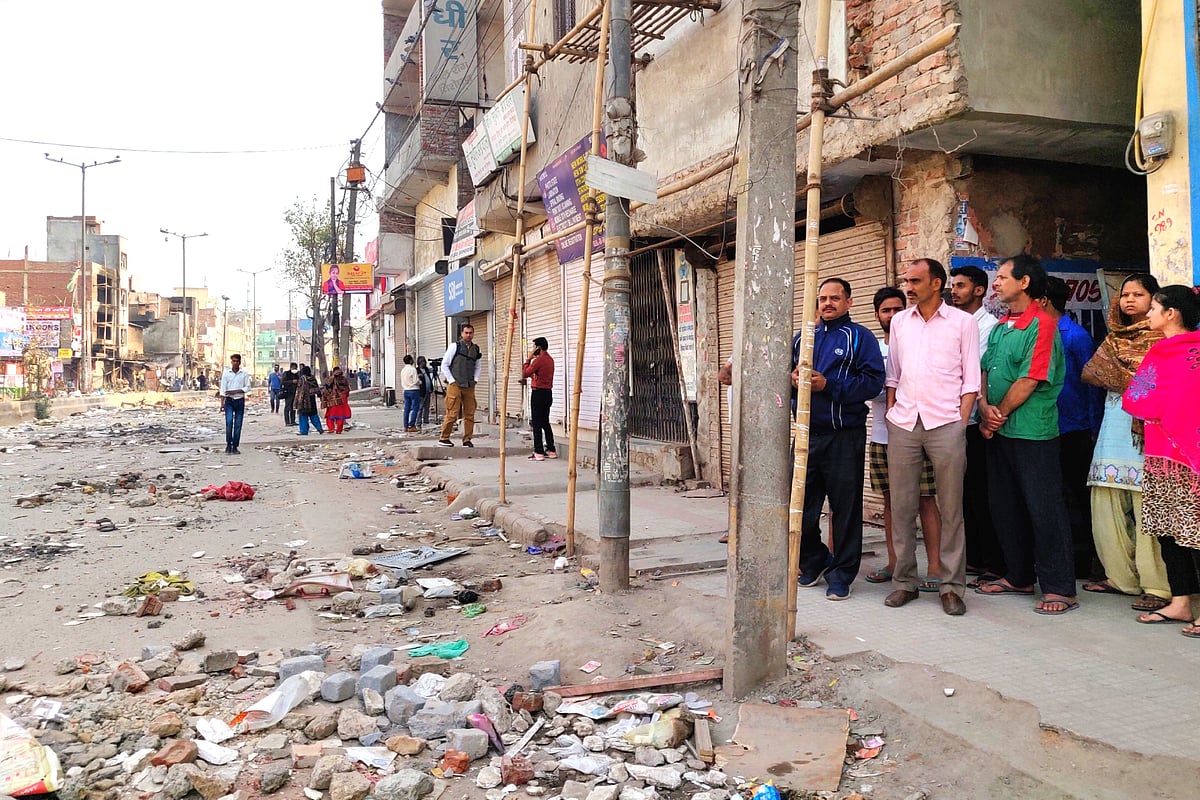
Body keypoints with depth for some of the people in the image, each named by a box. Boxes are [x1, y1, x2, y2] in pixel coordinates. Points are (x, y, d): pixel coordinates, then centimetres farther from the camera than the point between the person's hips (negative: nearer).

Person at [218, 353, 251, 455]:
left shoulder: (244, 373, 2)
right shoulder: (226, 373, 3)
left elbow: (247, 387, 0)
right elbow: (223, 388, 0)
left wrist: (235, 391, -13)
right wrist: (222, 402, -7)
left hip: (240, 400, 1)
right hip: (229, 401, -1)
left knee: (238, 425, 1)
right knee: (229, 422, -15)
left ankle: (235, 447, 8)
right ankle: (228, 445, -5)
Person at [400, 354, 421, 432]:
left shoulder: (403, 370, 11)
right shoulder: (413, 369, -12)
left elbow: (402, 382, 14)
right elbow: (416, 381, -13)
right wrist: (419, 380, 5)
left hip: (406, 391, 7)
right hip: (414, 390, -7)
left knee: (406, 409, 8)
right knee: (414, 408, -5)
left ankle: (406, 426, 9)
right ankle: (411, 426, -10)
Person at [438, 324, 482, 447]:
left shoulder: (476, 349, 11)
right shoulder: (455, 346, -3)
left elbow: (477, 366, 25)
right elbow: (444, 365, -1)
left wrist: (475, 379, 10)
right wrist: (451, 380, -7)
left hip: (469, 387, 5)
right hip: (455, 385, -5)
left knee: (470, 414, 4)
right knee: (452, 414, -6)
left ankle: (467, 440, 12)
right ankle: (444, 439, 6)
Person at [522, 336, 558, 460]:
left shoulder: (538, 360, -16)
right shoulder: (550, 359, 12)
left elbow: (525, 373, -11)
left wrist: (528, 359, -4)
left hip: (538, 393, -9)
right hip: (548, 393, 9)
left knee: (536, 423, -4)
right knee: (545, 422, 15)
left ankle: (538, 452, -4)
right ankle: (551, 450, 16)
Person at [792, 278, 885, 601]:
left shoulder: (860, 337, 1)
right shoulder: (802, 338, 16)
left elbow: (873, 380, -10)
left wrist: (828, 385, -18)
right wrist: (793, 379, -5)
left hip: (845, 437, -5)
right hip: (807, 433, 5)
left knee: (845, 507, 2)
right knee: (800, 504, 8)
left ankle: (841, 574, 14)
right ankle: (813, 561, 28)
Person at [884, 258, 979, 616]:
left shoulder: (962, 322, 4)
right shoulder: (899, 321, 14)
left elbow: (971, 379, 3)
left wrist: (960, 424, -5)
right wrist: (890, 414, 8)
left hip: (946, 424, -3)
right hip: (902, 424, 3)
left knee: (951, 508, 1)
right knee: (901, 505, 4)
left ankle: (951, 586, 9)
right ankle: (904, 581, 14)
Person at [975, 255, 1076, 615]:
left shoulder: (1041, 325, -11)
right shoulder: (1000, 327, 14)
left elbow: (1030, 380, -16)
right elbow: (985, 371, 11)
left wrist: (1000, 414, -9)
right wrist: (985, 407, -6)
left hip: (1032, 432, -8)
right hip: (998, 432, 8)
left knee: (1043, 509, -3)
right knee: (1005, 507, 14)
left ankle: (1059, 588, 5)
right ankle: (1019, 576, 27)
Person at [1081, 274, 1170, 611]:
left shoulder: (1164, 338, 0)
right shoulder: (1115, 337, 19)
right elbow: (1091, 373, 12)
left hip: (1147, 430, -7)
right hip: (1115, 428, 7)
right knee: (1107, 505, 6)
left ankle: (1157, 586, -5)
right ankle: (1121, 576, 16)